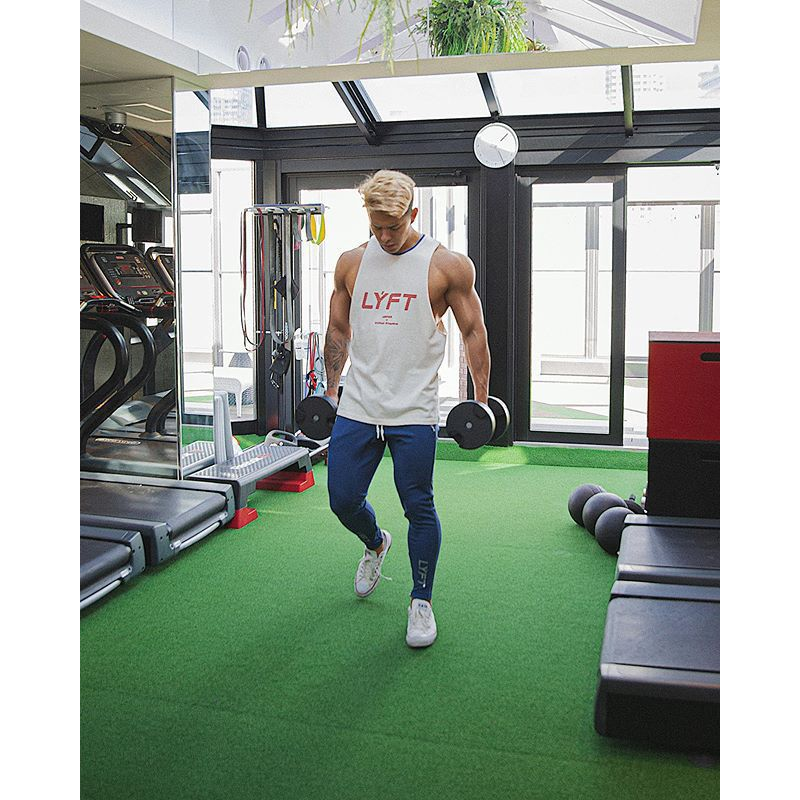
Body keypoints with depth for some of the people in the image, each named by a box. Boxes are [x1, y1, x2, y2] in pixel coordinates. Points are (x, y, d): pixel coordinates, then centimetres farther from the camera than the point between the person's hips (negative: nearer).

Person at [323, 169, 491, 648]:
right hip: (356, 409, 4)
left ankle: (422, 602, 20)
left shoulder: (448, 266, -4)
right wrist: (331, 391, 15)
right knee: (343, 500, 7)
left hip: (414, 413, -3)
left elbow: (474, 332, 1)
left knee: (419, 508, 2)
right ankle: (376, 544, 41)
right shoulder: (351, 263, 6)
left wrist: (481, 400, -1)